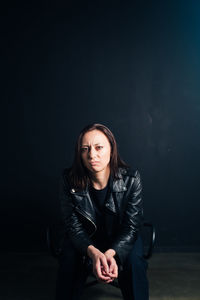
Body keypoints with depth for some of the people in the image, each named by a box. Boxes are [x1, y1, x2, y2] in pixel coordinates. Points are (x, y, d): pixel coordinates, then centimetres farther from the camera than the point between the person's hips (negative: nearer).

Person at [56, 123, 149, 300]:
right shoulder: (69, 180, -18)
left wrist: (111, 253, -35)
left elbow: (131, 227, -17)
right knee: (69, 259, -26)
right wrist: (93, 252, -35)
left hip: (121, 239, 0)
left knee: (134, 262, -28)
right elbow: (73, 225, -15)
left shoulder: (131, 179, -21)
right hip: (85, 238, 1)